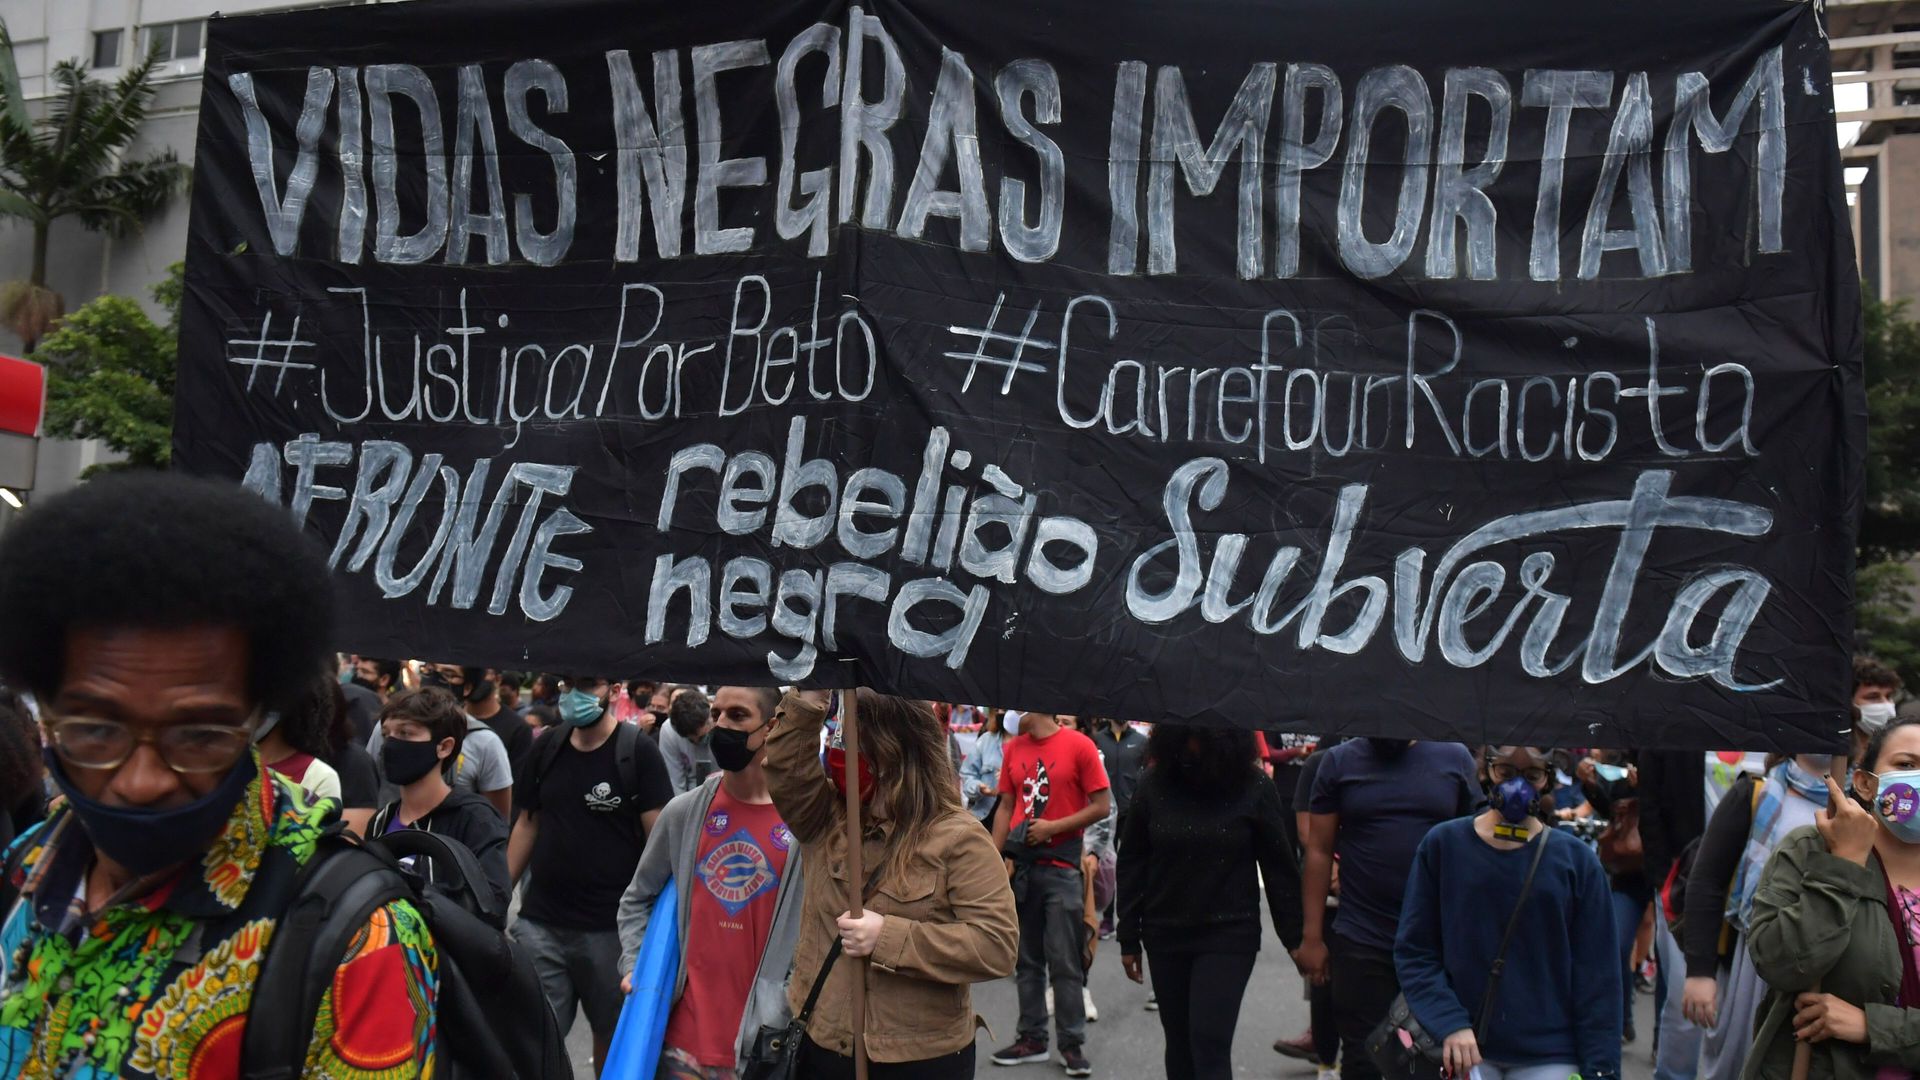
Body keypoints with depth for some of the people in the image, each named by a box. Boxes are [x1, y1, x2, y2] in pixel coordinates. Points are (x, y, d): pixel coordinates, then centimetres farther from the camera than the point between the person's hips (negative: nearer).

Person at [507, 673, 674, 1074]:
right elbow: (527, 823, 14)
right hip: (540, 923, 4)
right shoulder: (547, 748, 6)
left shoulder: (638, 751, -8)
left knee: (611, 1031, 11)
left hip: (611, 927, -3)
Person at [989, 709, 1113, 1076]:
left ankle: (1072, 1043, 10)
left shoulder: (1079, 746, -7)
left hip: (1061, 868, -5)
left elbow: (1102, 806, -7)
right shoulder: (1013, 748, 8)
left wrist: (1052, 827, -13)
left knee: (1064, 960, -1)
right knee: (1027, 958, 11)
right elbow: (1006, 807, 11)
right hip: (1020, 866, 5)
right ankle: (1032, 1037, 21)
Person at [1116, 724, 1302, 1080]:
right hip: (1165, 935, 3)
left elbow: (1279, 868, -3)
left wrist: (1294, 939, -1)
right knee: (1180, 1045, 12)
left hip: (1229, 936, -3)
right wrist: (1129, 939, 2)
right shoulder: (1154, 785, -3)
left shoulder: (1253, 788, -8)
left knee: (1210, 1046, -10)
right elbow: (1132, 863, 2)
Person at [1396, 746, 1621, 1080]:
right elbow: (1414, 952, -1)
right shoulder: (1443, 845, 0)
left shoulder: (1576, 861, 1)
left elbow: (1596, 974, 2)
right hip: (1465, 1051, 0)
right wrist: (1448, 1023, -13)